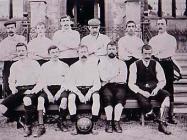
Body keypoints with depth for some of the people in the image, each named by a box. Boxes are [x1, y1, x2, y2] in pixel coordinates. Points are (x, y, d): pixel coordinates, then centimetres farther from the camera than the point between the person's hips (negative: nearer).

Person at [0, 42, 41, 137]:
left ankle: (28, 126, -19)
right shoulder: (14, 66, 21)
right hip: (18, 90, 4)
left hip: (30, 89, -4)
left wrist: (34, 90, -15)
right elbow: (11, 82, 21)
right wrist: (13, 88, -2)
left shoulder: (34, 64, 9)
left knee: (27, 100, -41)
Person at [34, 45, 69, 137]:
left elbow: (66, 82, 3)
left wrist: (59, 92, -13)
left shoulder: (64, 66, 10)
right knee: (40, 99, -30)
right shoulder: (44, 66, 13)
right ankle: (41, 126, -30)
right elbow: (43, 83, 6)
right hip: (48, 89, 1)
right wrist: (48, 93, -12)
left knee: (64, 99, -34)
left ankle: (62, 122, -13)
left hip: (61, 89, -1)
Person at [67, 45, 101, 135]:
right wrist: (79, 94, -17)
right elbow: (70, 84, 0)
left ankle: (93, 127, -29)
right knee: (71, 97, -32)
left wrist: (90, 92, -17)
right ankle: (74, 127, -28)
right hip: (77, 89, 0)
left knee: (96, 96, -33)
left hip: (90, 89, 0)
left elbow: (97, 84, 2)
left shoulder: (93, 66, 8)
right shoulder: (73, 66, 8)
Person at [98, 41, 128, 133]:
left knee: (120, 95, -33)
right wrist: (116, 73, 2)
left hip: (119, 85, 1)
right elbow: (103, 78, 0)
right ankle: (109, 122, -27)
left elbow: (123, 79, 3)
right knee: (108, 96, -34)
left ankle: (116, 122, -28)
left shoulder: (122, 63, 19)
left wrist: (109, 79, -1)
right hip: (106, 86, 0)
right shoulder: (102, 62, 17)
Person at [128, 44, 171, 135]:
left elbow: (162, 81, 6)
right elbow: (131, 84, -3)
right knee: (145, 103, -35)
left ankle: (162, 124, -27)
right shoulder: (135, 65, 1)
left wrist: (157, 89, -15)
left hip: (154, 89, 3)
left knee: (166, 94, -28)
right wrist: (142, 92, -19)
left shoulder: (156, 64, 8)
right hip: (140, 91, -3)